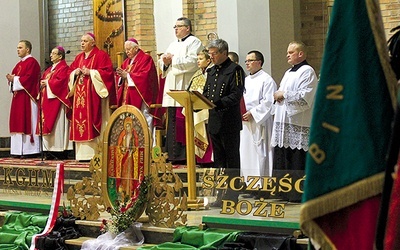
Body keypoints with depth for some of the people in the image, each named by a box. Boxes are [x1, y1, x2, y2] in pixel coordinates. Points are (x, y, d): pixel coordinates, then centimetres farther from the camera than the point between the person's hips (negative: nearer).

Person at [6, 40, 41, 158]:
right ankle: (19, 150, 7)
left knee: (27, 122, -9)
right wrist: (11, 79, -3)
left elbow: (28, 78, -19)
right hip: (18, 97, 9)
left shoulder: (32, 62, -8)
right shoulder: (19, 64, 21)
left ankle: (29, 150, -7)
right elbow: (14, 76, 18)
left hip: (28, 97, -9)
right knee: (18, 122, 6)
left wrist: (15, 79, -12)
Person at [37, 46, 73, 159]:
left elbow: (60, 82, -18)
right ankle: (50, 151, 4)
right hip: (47, 100, 9)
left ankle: (60, 151, -8)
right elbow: (42, 80, 21)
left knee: (57, 124, -9)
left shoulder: (63, 68, -6)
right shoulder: (49, 69, 22)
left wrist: (47, 83, -10)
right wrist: (41, 83, -1)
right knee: (47, 124, 4)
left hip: (57, 99, -9)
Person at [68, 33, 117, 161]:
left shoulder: (101, 55, -1)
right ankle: (84, 152, 3)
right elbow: (70, 72, 21)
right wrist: (75, 73, 0)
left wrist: (90, 72, -16)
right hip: (80, 95, 7)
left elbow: (107, 72, -11)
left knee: (92, 121, -11)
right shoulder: (79, 57, 20)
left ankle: (96, 153, -10)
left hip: (93, 94, -7)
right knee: (80, 120, 1)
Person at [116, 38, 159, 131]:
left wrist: (127, 75, -14)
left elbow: (144, 76, -16)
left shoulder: (146, 59, -2)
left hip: (140, 98, -7)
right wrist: (121, 75, -6)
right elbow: (120, 80, 17)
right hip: (127, 98, 7)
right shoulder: (126, 62, 20)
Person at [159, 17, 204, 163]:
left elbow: (192, 62, -16)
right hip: (172, 89, 8)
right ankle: (173, 155, 11)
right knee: (172, 121, 7)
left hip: (185, 88, -8)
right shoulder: (173, 44, 23)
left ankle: (184, 155, -10)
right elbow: (163, 63, 21)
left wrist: (173, 60, -11)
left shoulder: (194, 42, -1)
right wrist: (165, 61, -1)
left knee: (182, 121, -12)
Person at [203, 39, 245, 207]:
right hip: (214, 122, 8)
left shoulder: (235, 70, -7)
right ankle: (221, 196, 17)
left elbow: (236, 95, -16)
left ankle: (232, 196, 3)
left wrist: (218, 103, -27)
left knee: (232, 161, -2)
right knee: (219, 160, 11)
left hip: (230, 123, -8)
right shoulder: (211, 71, 17)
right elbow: (206, 94, 19)